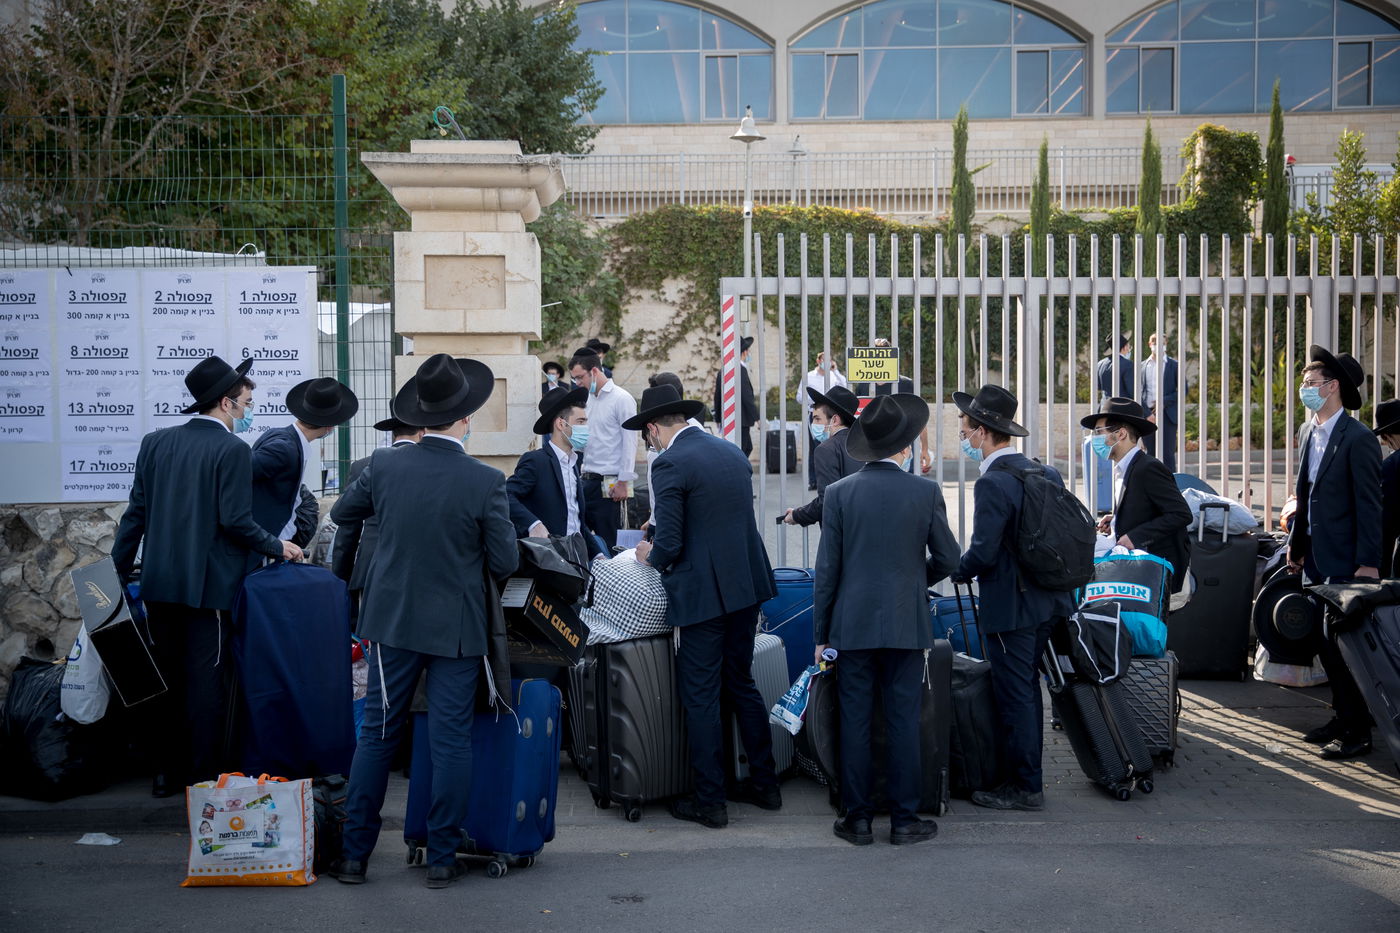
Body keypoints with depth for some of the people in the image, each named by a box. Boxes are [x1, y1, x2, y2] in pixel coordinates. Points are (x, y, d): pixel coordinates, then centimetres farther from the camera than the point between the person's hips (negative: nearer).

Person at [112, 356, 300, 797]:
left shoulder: (155, 443, 7)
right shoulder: (232, 449, -11)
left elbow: (136, 512, 7)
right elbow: (235, 520, -15)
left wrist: (119, 571, 13)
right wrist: (277, 547, 0)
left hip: (160, 582, 6)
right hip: (209, 584, -5)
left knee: (166, 676, 12)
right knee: (206, 679, 2)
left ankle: (166, 772, 19)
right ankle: (205, 775, 8)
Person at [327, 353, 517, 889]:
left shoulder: (384, 467, -6)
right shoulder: (485, 482, -15)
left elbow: (341, 513, 12)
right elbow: (505, 563, -10)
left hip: (393, 620, 3)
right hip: (457, 628, -3)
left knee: (377, 734, 12)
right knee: (451, 740, 6)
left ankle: (355, 853, 17)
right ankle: (442, 859, 13)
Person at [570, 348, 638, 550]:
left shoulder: (621, 399, -7)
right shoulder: (588, 398, 15)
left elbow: (629, 442, -10)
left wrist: (622, 483, -13)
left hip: (609, 484, -7)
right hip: (587, 480, 7)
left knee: (608, 542, -3)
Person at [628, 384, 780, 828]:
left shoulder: (669, 464, -14)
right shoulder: (732, 451, 10)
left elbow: (670, 543, -17)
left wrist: (652, 555, 5)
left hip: (703, 592, -8)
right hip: (747, 585, 8)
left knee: (700, 696, 3)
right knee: (741, 683, 20)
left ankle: (710, 801, 9)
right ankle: (764, 783, 27)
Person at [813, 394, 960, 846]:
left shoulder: (839, 492, -2)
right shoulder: (926, 493, -3)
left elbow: (827, 568, -1)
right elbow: (948, 559, 3)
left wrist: (821, 634, 6)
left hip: (853, 625, 0)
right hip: (906, 624, 0)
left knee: (854, 722, 6)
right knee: (903, 721, 6)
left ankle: (858, 819, 11)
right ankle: (904, 819, 11)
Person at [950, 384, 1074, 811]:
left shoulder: (993, 483, -20)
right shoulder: (1043, 472, 7)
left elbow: (983, 553, -23)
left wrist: (957, 571, -5)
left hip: (1011, 607, -9)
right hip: (1046, 602, 9)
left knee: (1015, 697, 1)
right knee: (1025, 691, 19)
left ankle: (1025, 788, 9)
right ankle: (1026, 775, 30)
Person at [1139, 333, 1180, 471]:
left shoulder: (1173, 365, 4)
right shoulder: (1143, 366, 11)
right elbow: (1138, 393, 8)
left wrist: (1164, 401, -10)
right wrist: (1147, 415, -5)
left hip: (1167, 416, -3)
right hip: (1147, 416, 3)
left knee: (1168, 454, -5)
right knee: (1151, 454, 5)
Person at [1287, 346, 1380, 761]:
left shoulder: (1358, 439, -14)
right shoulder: (1308, 431, 11)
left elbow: (1369, 506, -15)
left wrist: (1368, 563, -18)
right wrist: (1296, 541, 17)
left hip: (1344, 560, -8)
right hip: (1315, 557, 8)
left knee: (1345, 644, -4)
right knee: (1325, 642, 14)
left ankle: (1357, 732, 5)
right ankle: (1341, 716, 26)